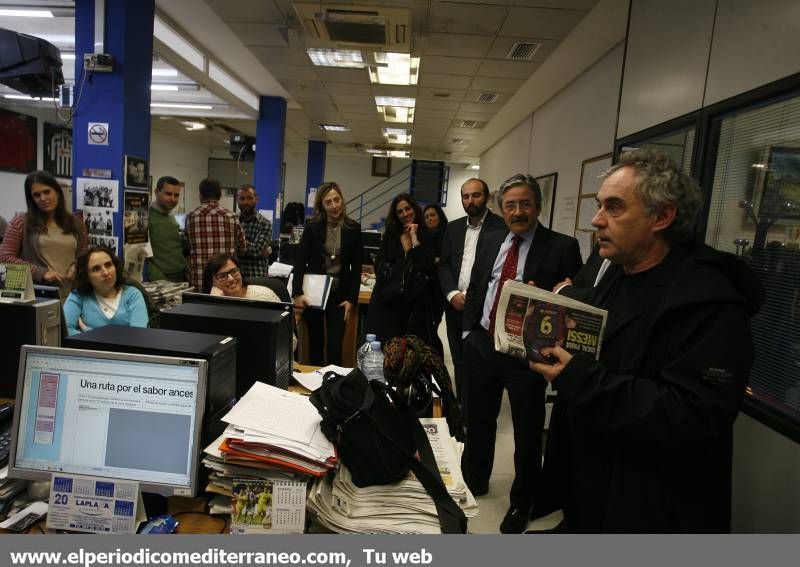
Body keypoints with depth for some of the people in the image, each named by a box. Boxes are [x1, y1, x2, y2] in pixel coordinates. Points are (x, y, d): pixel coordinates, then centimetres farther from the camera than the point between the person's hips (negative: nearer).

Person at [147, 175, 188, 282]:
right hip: (159, 283, -7)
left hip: (182, 280, 7)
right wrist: (160, 281, -21)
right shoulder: (147, 216, -9)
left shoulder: (172, 217, 14)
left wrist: (189, 274, 10)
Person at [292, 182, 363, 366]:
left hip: (339, 294, 0)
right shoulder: (312, 226, -3)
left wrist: (352, 299, -4)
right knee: (315, 342, 12)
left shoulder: (353, 228, -1)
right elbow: (299, 260, -5)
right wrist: (297, 293, -14)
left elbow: (357, 268, 1)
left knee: (335, 345, -3)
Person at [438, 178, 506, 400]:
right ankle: (462, 405, 29)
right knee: (459, 363, 14)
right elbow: (443, 264, 10)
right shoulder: (453, 228, 12)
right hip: (456, 306, 5)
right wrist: (453, 294, -6)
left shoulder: (501, 226, -6)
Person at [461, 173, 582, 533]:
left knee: (527, 432, 12)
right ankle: (474, 480, 45)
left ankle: (521, 502, 35)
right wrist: (469, 330, 6)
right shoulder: (490, 241, 8)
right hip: (481, 346, 5)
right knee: (478, 420, 21)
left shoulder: (562, 247, -9)